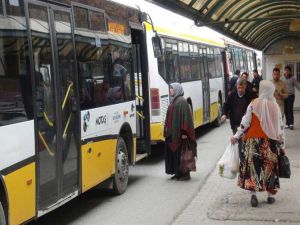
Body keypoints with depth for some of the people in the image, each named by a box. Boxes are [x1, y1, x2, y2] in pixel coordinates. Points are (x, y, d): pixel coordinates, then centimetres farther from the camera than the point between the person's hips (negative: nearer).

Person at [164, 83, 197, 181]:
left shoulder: (182, 102, -13)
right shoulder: (173, 101, 14)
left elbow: (185, 117, -19)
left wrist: (184, 132, -24)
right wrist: (167, 130, 18)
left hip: (179, 133, -9)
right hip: (172, 133, 9)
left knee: (180, 153, -3)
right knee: (173, 152, 12)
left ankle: (185, 174, 5)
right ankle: (177, 173, 21)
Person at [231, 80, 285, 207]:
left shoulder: (254, 104, -5)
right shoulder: (275, 106, 1)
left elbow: (245, 122, -7)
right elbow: (280, 127, 4)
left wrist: (237, 136, 2)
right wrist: (281, 144, 12)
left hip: (253, 140, -2)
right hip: (270, 142, 2)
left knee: (252, 167, 0)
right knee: (269, 167, 10)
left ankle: (253, 194, -8)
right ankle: (270, 195, 15)